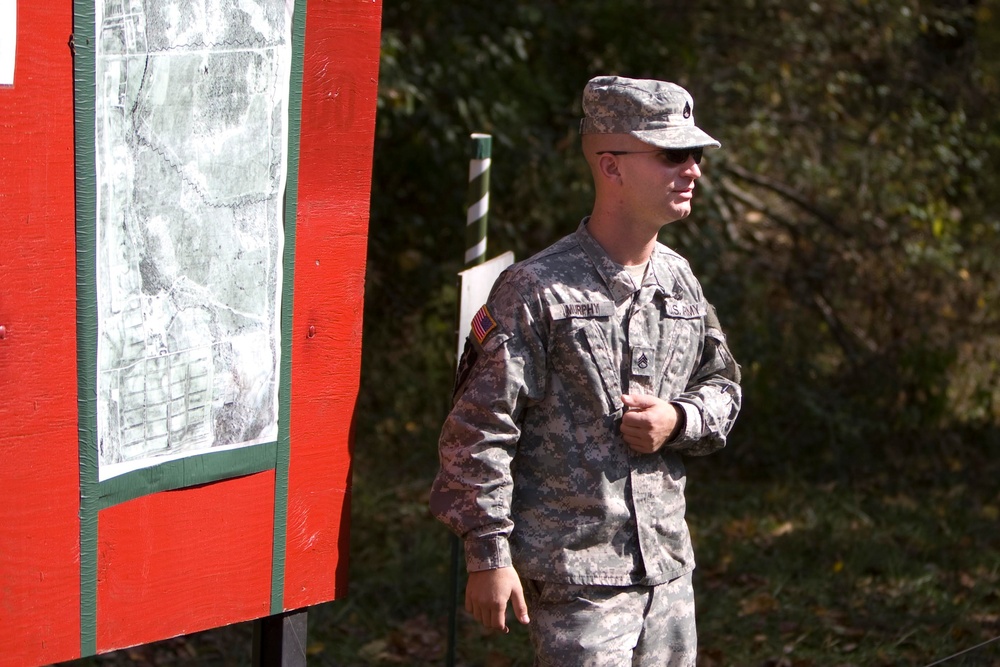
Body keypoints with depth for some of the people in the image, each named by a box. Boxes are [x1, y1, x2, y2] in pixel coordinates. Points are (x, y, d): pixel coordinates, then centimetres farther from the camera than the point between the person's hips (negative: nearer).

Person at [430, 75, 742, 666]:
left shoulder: (679, 279, 10)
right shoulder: (538, 290, -11)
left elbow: (723, 387, 22)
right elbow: (479, 428, -11)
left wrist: (679, 420, -1)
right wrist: (489, 555, -12)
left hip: (668, 567, 7)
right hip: (573, 577, -7)